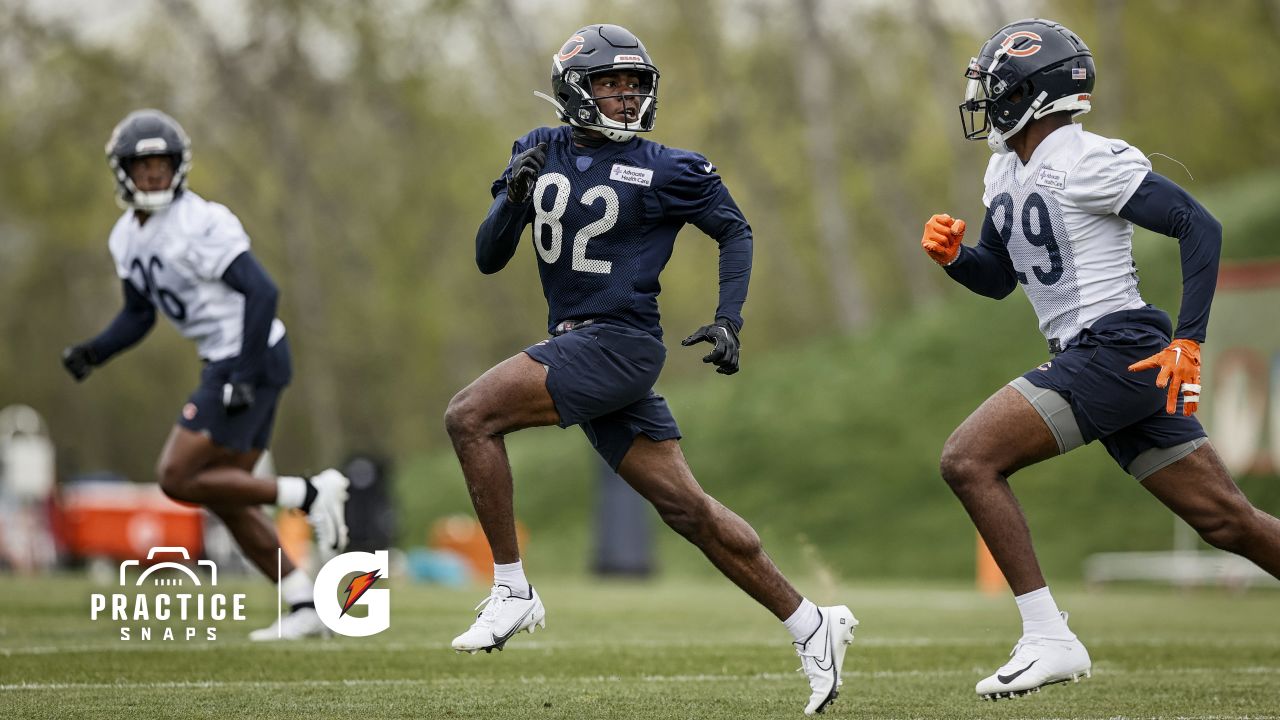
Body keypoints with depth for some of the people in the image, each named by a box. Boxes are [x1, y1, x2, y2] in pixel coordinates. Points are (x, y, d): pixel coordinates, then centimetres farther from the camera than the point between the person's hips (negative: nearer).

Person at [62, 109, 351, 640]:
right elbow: (139, 315, 20)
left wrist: (243, 375, -25)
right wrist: (92, 353, 3)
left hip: (250, 360, -9)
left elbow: (262, 291, -21)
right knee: (223, 497, 9)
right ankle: (305, 607, 11)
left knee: (177, 478, -11)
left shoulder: (199, 223, -17)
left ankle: (307, 494, -9)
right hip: (228, 363, 9)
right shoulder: (127, 237, 10)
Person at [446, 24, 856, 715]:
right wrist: (514, 197, -10)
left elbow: (734, 229, 8)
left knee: (469, 417, -17)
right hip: (577, 346, 6)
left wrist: (728, 320, -2)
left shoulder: (661, 170, -5)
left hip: (620, 342, -6)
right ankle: (809, 624, 14)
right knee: (684, 505, 5)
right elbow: (488, 259, 8)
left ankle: (512, 592, -10)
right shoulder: (540, 152, 9)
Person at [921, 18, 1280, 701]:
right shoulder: (1006, 172, 16)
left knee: (967, 460, -15)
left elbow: (1200, 227, -14)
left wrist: (1187, 341, -18)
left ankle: (1048, 639, -14)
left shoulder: (1086, 161, -12)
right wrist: (953, 255, 6)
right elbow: (998, 278, 27)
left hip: (1118, 349, -9)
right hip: (1088, 362, 9)